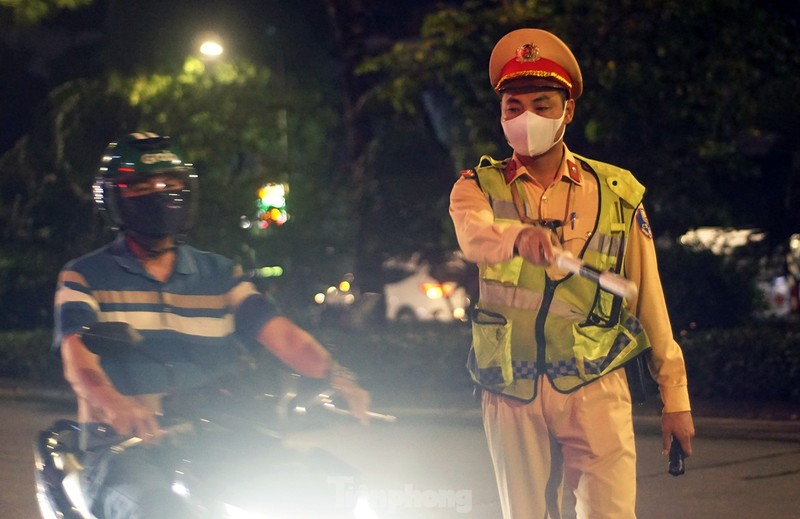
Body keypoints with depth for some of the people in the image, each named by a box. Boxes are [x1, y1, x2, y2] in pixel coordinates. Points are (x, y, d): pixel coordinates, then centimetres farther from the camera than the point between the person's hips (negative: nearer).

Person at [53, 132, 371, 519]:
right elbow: (77, 356, -12)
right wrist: (113, 403, -35)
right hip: (125, 445, -3)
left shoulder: (221, 275, 17)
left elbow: (282, 334, 4)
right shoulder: (85, 277, 6)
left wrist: (334, 375, -18)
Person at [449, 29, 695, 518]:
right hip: (511, 392, 1)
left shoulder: (617, 193, 6)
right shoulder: (480, 187, 4)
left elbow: (649, 299, 8)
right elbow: (473, 235, -21)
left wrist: (675, 397, 6)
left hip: (594, 389, -1)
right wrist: (519, 236, -45)